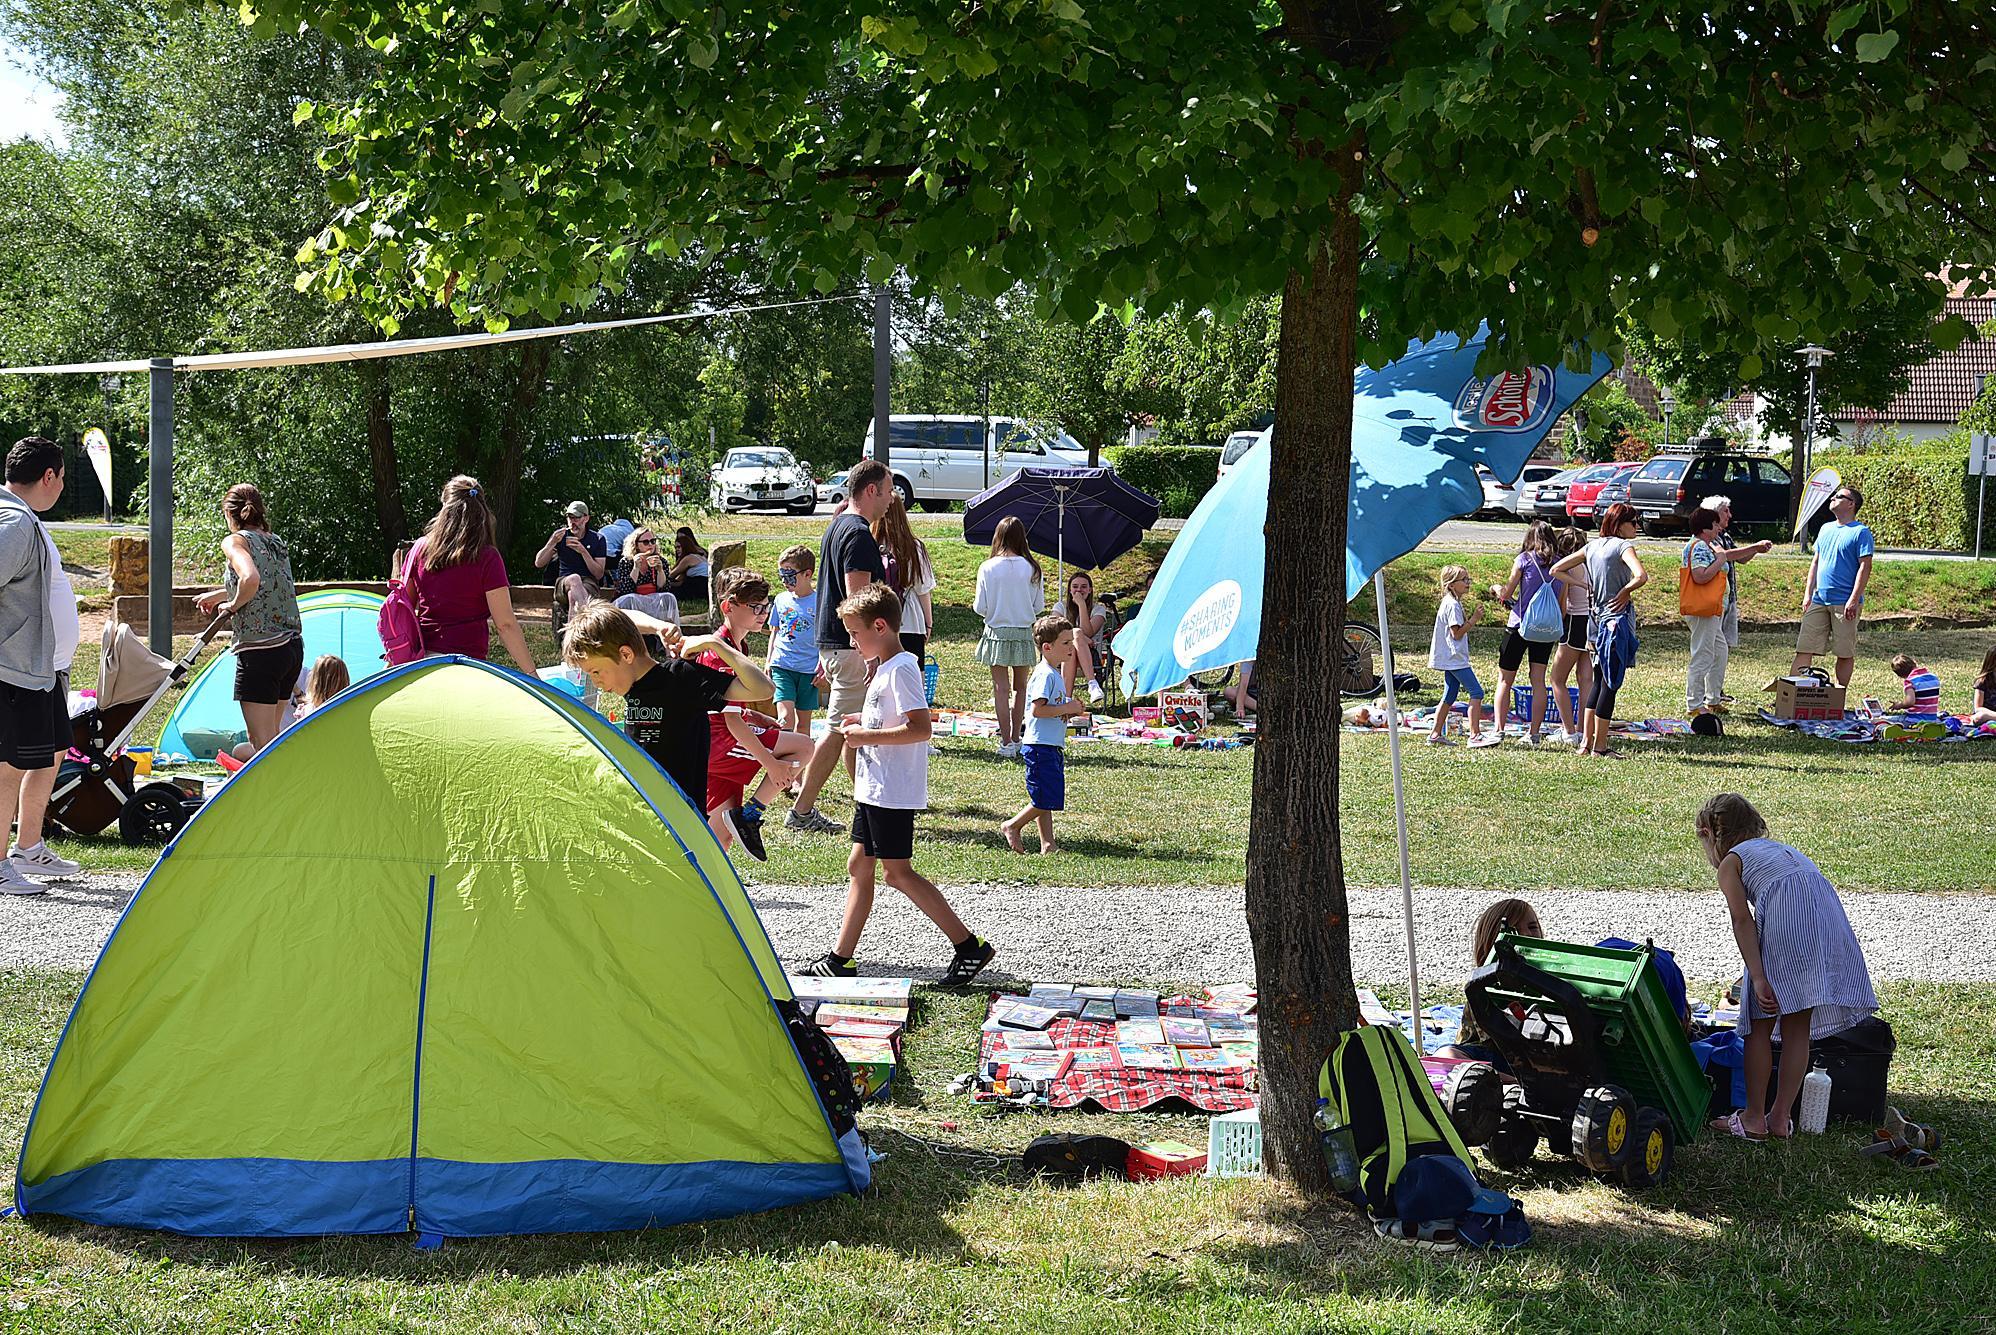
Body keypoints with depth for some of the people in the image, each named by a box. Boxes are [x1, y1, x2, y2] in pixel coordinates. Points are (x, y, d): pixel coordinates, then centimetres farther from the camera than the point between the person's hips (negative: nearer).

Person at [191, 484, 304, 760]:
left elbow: (250, 579, -26)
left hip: (260, 650, -8)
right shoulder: (276, 542, 16)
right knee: (271, 735, 18)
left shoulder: (235, 541, -6)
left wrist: (232, 605, -7)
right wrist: (216, 595, 44)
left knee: (261, 742, -5)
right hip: (294, 647, 8)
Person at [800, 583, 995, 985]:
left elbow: (921, 728, -26)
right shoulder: (885, 668, 14)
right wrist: (862, 722, 13)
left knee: (896, 871, -7)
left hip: (893, 793, -10)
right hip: (873, 788, 10)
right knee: (859, 866, 11)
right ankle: (841, 957, 16)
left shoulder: (900, 669, -17)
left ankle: (969, 946, -3)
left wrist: (867, 735, -21)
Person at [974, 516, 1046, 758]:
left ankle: (1006, 743, -2)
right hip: (1023, 633, 2)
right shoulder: (1032, 569, -6)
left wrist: (975, 605, 15)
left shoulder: (988, 568, -10)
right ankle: (1015, 739, 20)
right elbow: (1038, 606, 1)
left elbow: (981, 607, -7)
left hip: (997, 632, -2)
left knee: (1001, 688, 1)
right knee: (1020, 687, 15)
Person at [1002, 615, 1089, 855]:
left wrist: (1071, 709, 6)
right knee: (1045, 801, -7)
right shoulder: (1045, 675, -15)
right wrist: (1067, 708, -16)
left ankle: (1047, 843, 12)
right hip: (1041, 747, -10)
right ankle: (1012, 826, 7)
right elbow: (1037, 709, -23)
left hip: (1053, 747, 10)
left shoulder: (1055, 673, 16)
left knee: (1047, 801, 10)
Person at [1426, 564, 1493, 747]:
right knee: (1476, 692, -12)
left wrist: (1471, 619, 10)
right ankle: (1475, 735, -17)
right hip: (1455, 658, -11)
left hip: (1450, 659, 11)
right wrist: (1473, 620, -14)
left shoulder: (1450, 602, 17)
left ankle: (1436, 734, 16)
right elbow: (1457, 633, -18)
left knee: (1450, 696, 14)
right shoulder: (1453, 604, -15)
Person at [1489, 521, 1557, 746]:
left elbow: (1506, 594, -3)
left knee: (1505, 680, 4)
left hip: (1520, 625, -4)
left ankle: (1499, 729, -4)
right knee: (1538, 680, 7)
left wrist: (1496, 588, 17)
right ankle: (1534, 733, 4)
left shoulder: (1525, 559, -6)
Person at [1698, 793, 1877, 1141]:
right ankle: (1780, 1118, 17)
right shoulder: (1778, 848, 36)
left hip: (1785, 919, -6)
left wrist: (1758, 978, -9)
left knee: (1760, 1025, 8)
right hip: (1828, 912, 6)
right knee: (1799, 1027, 13)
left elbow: (1742, 919, -1)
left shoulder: (1730, 861, 15)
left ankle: (1754, 1118, 13)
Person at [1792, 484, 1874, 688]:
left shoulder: (1861, 532, -5)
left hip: (1844, 603, -6)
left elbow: (1865, 567, -10)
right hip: (1819, 600, 6)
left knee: (1845, 653, 2)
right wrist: (1808, 593, 13)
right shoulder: (1826, 529, 16)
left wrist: (1854, 600, -17)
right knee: (1804, 648, -1)